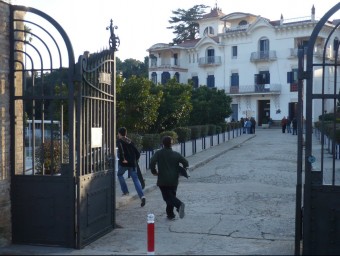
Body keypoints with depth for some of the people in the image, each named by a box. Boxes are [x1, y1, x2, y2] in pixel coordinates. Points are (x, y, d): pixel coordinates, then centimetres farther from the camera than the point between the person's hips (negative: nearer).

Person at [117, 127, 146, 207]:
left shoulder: (119, 141, 0)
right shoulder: (130, 141, 16)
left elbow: (120, 149, -24)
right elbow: (137, 153, 12)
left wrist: (123, 159, -20)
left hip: (124, 163, -4)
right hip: (133, 163, 4)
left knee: (119, 174, 24)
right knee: (136, 179, 1)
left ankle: (125, 191, 17)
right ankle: (142, 196, -15)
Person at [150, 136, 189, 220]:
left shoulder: (158, 153, -3)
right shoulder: (176, 154, 3)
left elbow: (152, 162, -17)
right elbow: (186, 163, 0)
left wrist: (154, 171, -3)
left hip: (163, 180, -2)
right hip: (174, 180, 3)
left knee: (168, 197, -3)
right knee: (171, 195, 16)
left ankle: (179, 204, -29)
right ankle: (170, 214, 18)